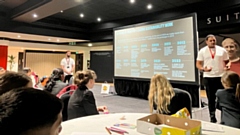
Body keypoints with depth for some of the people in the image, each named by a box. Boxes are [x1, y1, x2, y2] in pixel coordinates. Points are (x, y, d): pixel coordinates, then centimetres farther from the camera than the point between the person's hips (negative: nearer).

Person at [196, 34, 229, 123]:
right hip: (208, 78, -1)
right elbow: (198, 64, 1)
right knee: (211, 98, 6)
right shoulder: (202, 51, 2)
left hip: (221, 77, 1)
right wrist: (203, 69, -19)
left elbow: (227, 62, 12)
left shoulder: (222, 50, 6)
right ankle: (212, 117, 18)